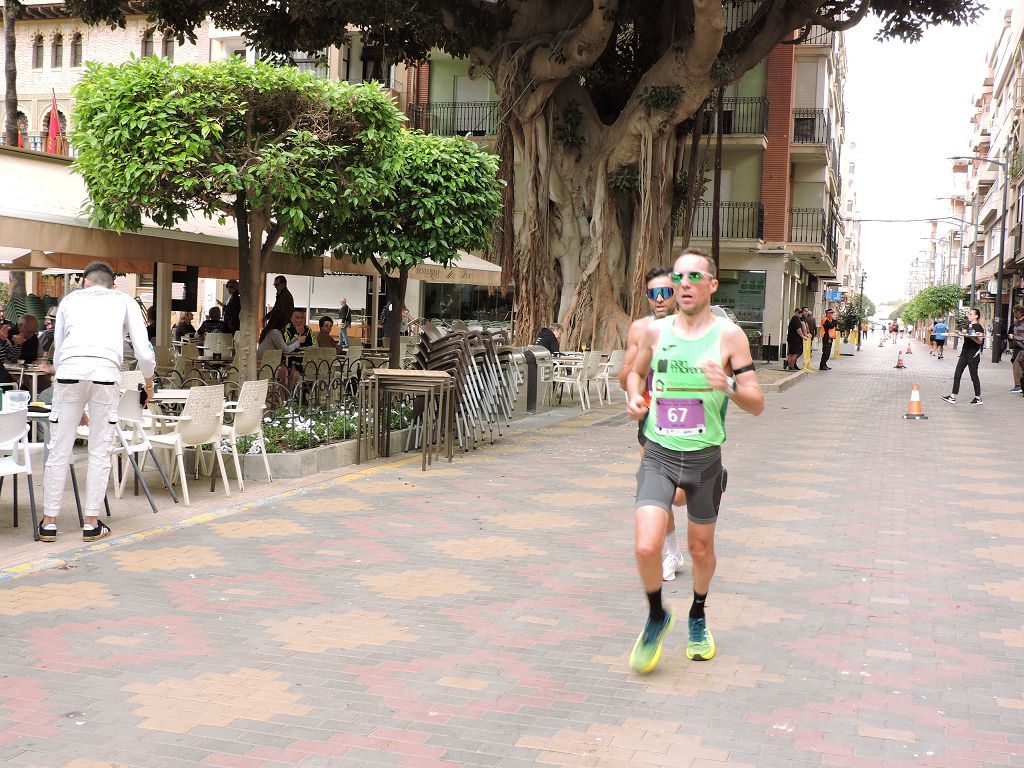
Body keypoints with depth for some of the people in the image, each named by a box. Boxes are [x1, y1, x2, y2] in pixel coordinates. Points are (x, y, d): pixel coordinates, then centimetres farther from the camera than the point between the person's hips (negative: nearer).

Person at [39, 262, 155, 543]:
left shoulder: (70, 300, 27)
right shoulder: (124, 301, 23)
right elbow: (144, 352, 14)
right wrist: (149, 381, 32)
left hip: (69, 371, 1)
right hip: (106, 372, -1)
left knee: (59, 450, 8)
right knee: (100, 451, 7)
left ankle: (49, 522, 12)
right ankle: (92, 524, 11)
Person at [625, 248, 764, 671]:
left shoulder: (729, 335, -8)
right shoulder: (656, 331, 0)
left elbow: (757, 404, -9)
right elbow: (636, 371, 20)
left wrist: (729, 386, -29)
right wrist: (635, 398, -1)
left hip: (705, 457, -1)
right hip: (659, 453, 1)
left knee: (701, 548, 14)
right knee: (646, 546, -15)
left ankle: (698, 617, 42)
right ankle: (657, 617, 13)